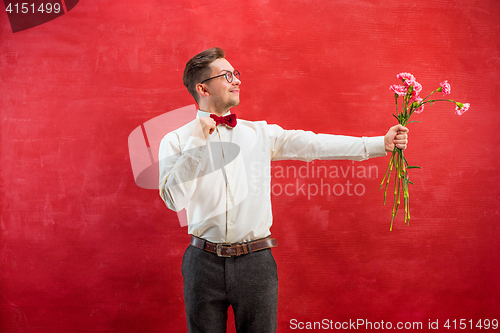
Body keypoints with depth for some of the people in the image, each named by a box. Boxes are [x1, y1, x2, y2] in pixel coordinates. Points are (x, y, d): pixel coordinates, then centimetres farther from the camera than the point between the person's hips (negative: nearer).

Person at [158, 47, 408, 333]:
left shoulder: (260, 133, 6)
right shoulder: (177, 141, 1)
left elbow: (314, 144, -1)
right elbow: (174, 200, -10)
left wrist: (382, 143, -7)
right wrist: (197, 142, -13)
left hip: (255, 260, 1)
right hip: (205, 263, -1)